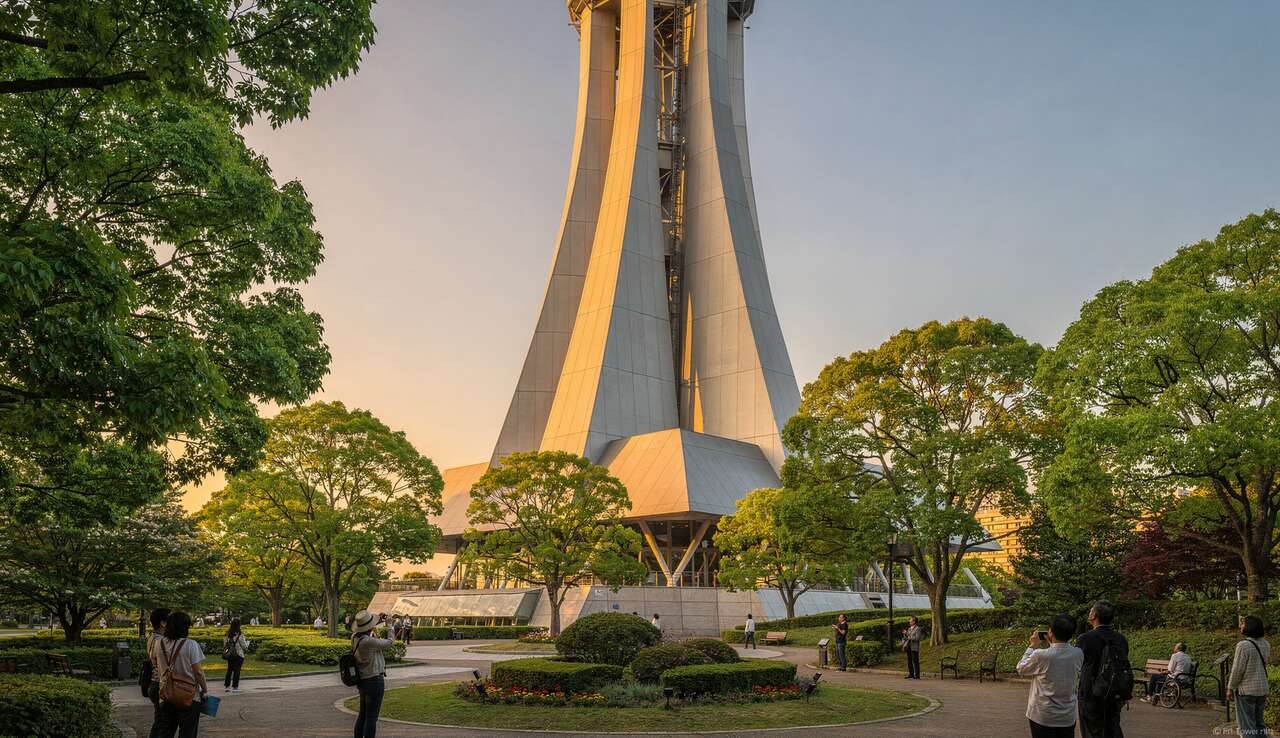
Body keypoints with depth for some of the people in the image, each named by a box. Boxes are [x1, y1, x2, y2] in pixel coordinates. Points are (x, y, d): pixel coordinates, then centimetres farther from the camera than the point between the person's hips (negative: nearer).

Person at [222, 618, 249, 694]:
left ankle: (227, 685, 24)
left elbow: (225, 644, 6)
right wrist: (247, 641, 9)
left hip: (229, 655, 5)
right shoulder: (240, 634, -16)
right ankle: (234, 687, 3)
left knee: (229, 670, 16)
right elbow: (244, 646, -11)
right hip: (238, 655, -5)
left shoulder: (228, 634, -1)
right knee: (237, 671, 2)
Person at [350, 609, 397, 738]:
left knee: (362, 715, 18)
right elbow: (390, 643, -10)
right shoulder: (367, 641, -24)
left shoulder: (355, 637, 1)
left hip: (363, 682, 9)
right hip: (374, 681, -9)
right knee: (371, 717, -3)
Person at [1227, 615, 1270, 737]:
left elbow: (1237, 670, -16)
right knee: (1258, 722, 18)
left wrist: (1230, 688, -7)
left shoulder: (1243, 645, -20)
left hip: (1246, 690, -7)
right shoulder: (1266, 644, 3)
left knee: (1247, 726, 0)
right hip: (1262, 688, 7)